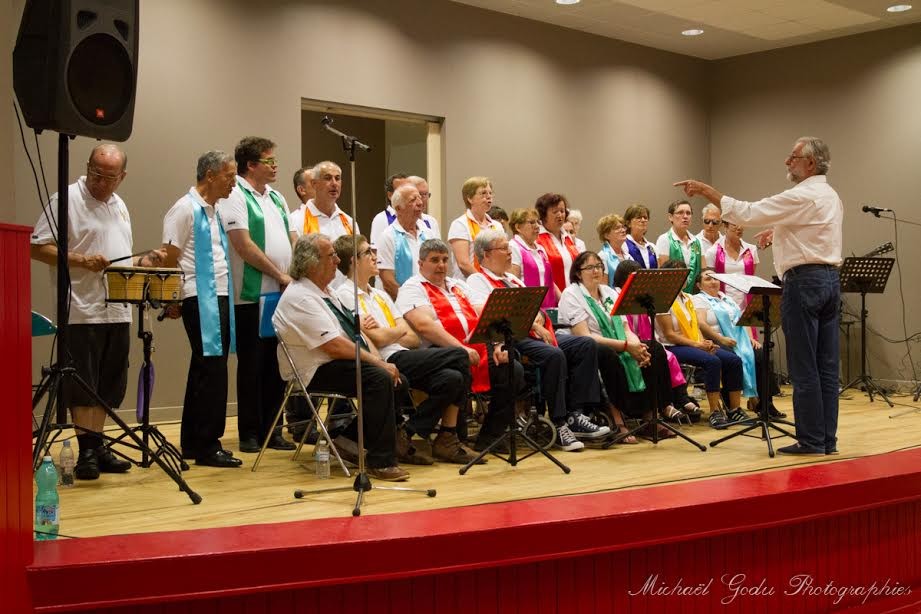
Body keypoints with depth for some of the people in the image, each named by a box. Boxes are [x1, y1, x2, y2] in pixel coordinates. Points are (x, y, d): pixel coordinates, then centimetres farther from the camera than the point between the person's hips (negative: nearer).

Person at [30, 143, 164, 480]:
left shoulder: (119, 206, 17)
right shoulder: (66, 199, -7)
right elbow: (37, 247, -12)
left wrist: (143, 262, 5)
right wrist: (80, 260, -22)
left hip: (117, 311, 7)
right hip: (82, 310, -7)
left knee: (107, 387, 11)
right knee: (82, 387, -4)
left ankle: (97, 447, 19)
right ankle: (86, 452, 1)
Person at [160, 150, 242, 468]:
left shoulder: (214, 210, 17)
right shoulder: (185, 209, -9)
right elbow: (169, 258, -12)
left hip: (219, 298, 9)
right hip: (200, 299, -9)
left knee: (204, 371, 13)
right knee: (212, 371, -8)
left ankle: (192, 443, 21)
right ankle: (207, 445, -1)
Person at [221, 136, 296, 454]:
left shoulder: (277, 198, 18)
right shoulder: (235, 196, -7)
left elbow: (292, 240, 17)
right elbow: (244, 246, -15)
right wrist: (280, 275, -11)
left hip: (282, 295, 7)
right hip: (251, 296, -7)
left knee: (275, 365, 9)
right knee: (252, 366, 0)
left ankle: (272, 430, 16)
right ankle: (250, 433, 8)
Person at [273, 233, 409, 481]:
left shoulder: (326, 292, 15)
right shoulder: (299, 298, -17)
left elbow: (357, 332, 13)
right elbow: (335, 346, -22)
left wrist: (380, 360, -2)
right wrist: (379, 363, -18)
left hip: (342, 363, 10)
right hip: (318, 372, -9)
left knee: (395, 378, -7)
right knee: (380, 378, -27)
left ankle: (351, 439, 5)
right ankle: (381, 462, -21)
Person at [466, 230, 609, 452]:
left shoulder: (513, 279, 30)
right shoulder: (477, 281, 3)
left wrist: (539, 318, -3)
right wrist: (531, 323, -16)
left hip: (535, 334, 9)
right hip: (509, 338, -9)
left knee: (586, 345, -11)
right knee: (554, 355, -34)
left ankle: (575, 415, -18)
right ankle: (559, 425, -26)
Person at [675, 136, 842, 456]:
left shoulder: (801, 197, -13)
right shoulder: (830, 196, 17)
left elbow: (747, 212, -16)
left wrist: (705, 190, -11)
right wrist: (779, 231, 20)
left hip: (804, 280, -9)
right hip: (830, 277, 9)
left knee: (804, 367, -4)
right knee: (827, 366, 8)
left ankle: (810, 440, -1)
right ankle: (827, 439, 12)